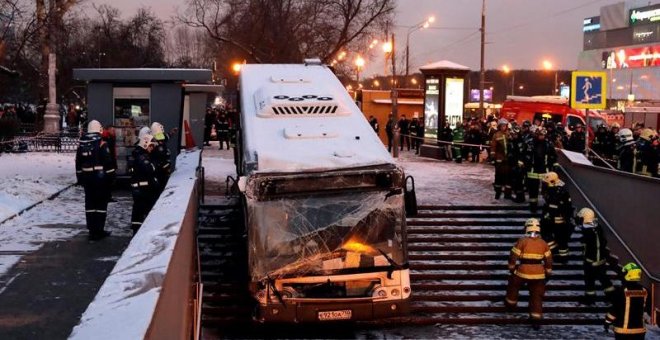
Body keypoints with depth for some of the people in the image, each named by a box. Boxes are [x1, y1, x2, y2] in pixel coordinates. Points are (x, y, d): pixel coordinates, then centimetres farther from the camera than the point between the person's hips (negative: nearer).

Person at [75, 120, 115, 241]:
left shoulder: (81, 143, 6)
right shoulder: (101, 143, -12)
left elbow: (78, 162, 12)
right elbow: (108, 162, -14)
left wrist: (79, 177, 20)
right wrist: (111, 176, -5)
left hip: (87, 178, 5)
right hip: (101, 177, -5)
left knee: (90, 203, 10)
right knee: (101, 203, 2)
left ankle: (92, 230, 12)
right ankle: (99, 230, 2)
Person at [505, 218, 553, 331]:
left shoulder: (522, 241, -10)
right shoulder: (543, 243, 0)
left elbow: (513, 256, -7)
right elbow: (548, 260, 6)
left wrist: (511, 268, 9)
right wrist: (548, 273, 19)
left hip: (522, 272, -2)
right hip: (538, 274, 2)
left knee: (513, 286, 26)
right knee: (537, 296, 8)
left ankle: (510, 304, 43)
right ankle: (536, 320, 4)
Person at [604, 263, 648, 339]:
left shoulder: (621, 291, -15)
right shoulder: (644, 291, 2)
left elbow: (614, 309, -12)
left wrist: (607, 322, 0)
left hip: (623, 329, -5)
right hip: (640, 329, 5)